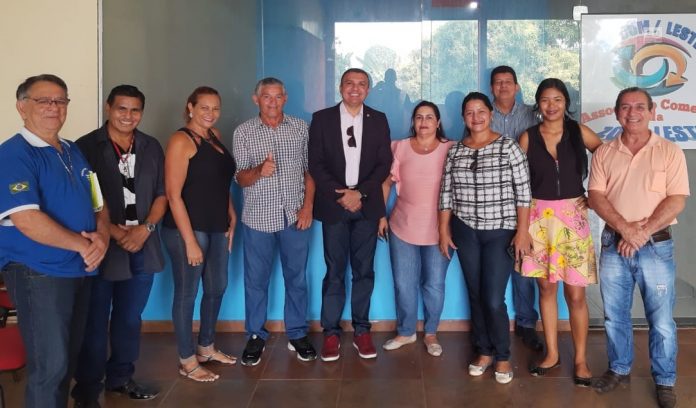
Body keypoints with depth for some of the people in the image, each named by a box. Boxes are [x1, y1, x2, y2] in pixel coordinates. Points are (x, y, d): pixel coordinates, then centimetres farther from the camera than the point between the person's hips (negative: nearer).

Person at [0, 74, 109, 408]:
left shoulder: (74, 152, 12)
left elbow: (98, 204, 14)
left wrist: (102, 236, -8)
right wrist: (82, 245, -17)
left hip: (80, 270, 8)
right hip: (38, 274, -7)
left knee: (68, 357, 18)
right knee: (49, 364, -3)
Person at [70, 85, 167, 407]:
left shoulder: (151, 147, 9)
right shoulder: (86, 147, -4)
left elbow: (161, 195, 10)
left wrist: (145, 228, -6)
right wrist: (111, 231, -15)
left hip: (142, 246, 4)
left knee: (129, 318, 15)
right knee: (94, 321, 3)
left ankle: (121, 377, 31)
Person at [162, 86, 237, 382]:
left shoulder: (214, 136, 11)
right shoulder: (181, 140, -12)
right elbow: (173, 195, -16)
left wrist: (231, 218, 7)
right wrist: (190, 241, -18)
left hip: (217, 227, 8)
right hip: (188, 228, -8)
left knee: (217, 287, 17)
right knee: (187, 293, 5)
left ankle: (206, 347, 36)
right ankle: (187, 361, 20)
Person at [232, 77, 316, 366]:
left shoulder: (300, 128, 5)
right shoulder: (243, 132, 1)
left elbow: (309, 169, 7)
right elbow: (240, 178, -2)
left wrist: (308, 206, -2)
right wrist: (259, 171, -23)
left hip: (295, 216, 1)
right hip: (258, 218, -1)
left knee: (297, 277, 10)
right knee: (256, 279, 8)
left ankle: (297, 334, 24)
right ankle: (256, 336, 23)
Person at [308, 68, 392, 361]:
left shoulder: (378, 120, 7)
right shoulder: (322, 119, 3)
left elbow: (384, 163, 2)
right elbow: (315, 164, -2)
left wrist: (360, 192, -11)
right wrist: (341, 194, -12)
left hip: (367, 205, 2)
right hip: (334, 205, -1)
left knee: (364, 271, 7)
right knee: (334, 272, 3)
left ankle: (362, 331, 18)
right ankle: (331, 333, 13)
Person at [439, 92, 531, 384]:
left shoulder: (508, 147, -6)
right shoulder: (455, 152, 4)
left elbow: (523, 192, -7)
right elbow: (446, 194, 8)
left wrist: (522, 231, -11)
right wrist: (444, 230, 5)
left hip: (500, 232, -3)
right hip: (465, 232, 4)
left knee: (494, 300, -5)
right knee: (475, 296, 11)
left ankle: (502, 356, 17)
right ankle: (484, 351, 28)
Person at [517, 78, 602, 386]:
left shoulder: (579, 132, -1)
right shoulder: (528, 137, 1)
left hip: (573, 216, -1)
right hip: (539, 217, 1)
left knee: (575, 293, 0)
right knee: (546, 287, 9)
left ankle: (580, 360, 16)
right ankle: (552, 353, 24)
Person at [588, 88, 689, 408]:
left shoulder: (670, 152, -1)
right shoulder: (603, 153, 5)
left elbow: (677, 200, -8)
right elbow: (595, 196, -3)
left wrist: (642, 232, -16)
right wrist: (625, 229, -16)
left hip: (656, 246, -2)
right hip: (613, 245, 2)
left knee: (661, 320, 5)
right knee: (614, 316, 13)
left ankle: (665, 381, 22)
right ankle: (619, 369, 31)